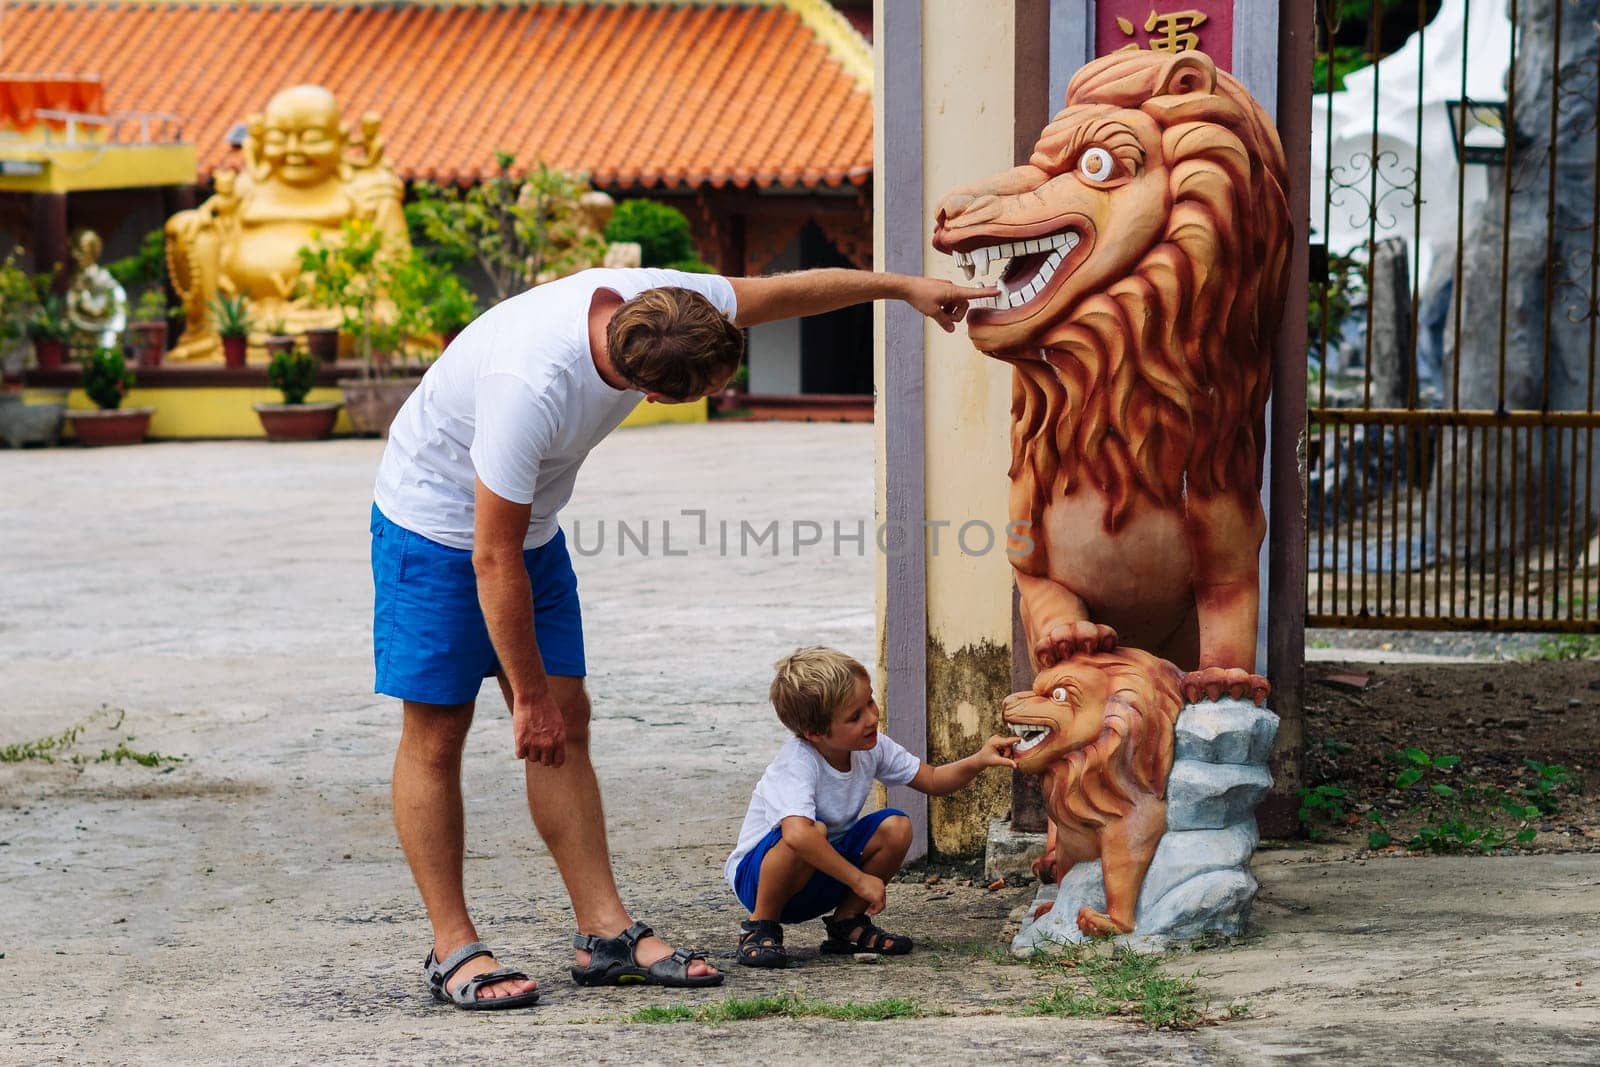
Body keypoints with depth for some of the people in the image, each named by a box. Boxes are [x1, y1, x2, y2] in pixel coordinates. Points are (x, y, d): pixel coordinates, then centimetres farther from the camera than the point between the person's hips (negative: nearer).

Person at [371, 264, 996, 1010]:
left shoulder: (659, 305, -20)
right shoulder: (529, 387, -40)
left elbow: (786, 290, 0)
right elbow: (494, 560, -31)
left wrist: (905, 287, 10)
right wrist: (529, 695, -22)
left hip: (530, 524, 8)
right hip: (436, 524, -8)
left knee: (566, 721, 4)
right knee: (436, 731, -6)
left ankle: (605, 931, 5)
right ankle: (453, 949, 0)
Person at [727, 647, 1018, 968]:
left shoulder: (871, 746, -7)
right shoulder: (797, 763, -31)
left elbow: (932, 781, 4)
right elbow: (797, 834, -48)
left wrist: (978, 761, -15)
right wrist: (859, 879, -41)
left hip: (824, 876, 7)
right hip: (756, 875, -7)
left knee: (895, 827, -13)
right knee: (813, 830, -37)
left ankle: (847, 921, 4)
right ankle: (760, 927, -15)